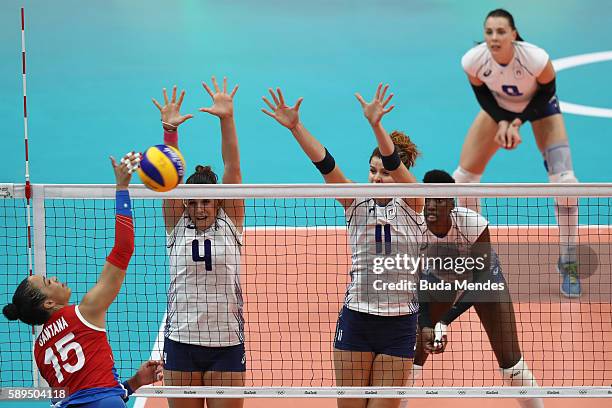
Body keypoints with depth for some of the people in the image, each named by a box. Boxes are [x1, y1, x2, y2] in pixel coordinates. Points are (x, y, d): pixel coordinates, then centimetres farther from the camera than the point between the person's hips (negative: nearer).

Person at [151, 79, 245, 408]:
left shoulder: (230, 224, 3)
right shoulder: (177, 227, 4)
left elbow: (233, 168, -6)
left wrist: (227, 119, -16)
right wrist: (169, 129, -20)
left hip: (227, 342, -1)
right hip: (181, 341, 1)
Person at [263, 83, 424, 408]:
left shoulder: (411, 204, -3)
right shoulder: (356, 203, 2)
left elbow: (395, 163, -21)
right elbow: (325, 164, -11)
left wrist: (376, 124, -38)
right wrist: (295, 127, -25)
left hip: (399, 323, -2)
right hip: (356, 317, 2)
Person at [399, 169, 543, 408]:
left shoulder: (474, 224, -36)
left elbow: (480, 275, -29)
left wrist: (443, 323, -37)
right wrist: (424, 327, -35)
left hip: (481, 278, -2)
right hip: (436, 280, 2)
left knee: (511, 362, -8)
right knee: (413, 355, -8)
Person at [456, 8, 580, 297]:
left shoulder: (537, 59, -38)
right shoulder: (473, 61, -30)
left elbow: (546, 92, -17)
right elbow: (483, 94, -9)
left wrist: (518, 121, -25)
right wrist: (502, 122, -23)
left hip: (539, 106, -3)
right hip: (499, 108, 3)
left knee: (564, 180, -20)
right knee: (462, 177, -1)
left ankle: (568, 263, -3)